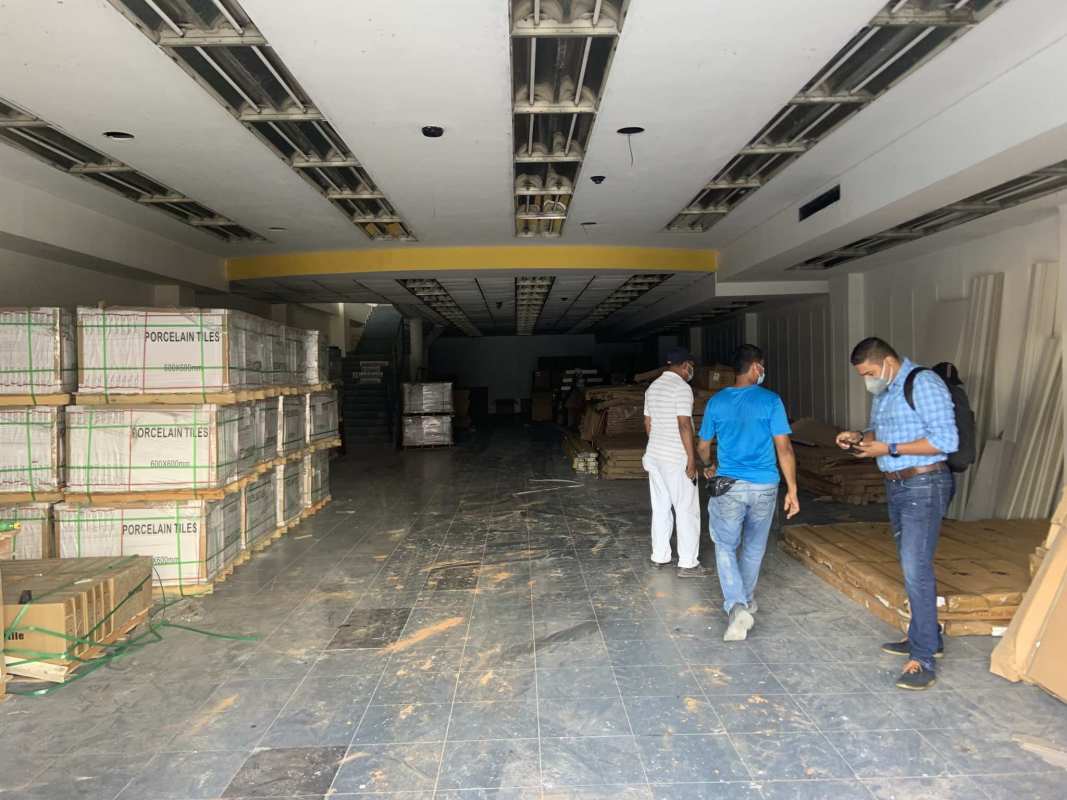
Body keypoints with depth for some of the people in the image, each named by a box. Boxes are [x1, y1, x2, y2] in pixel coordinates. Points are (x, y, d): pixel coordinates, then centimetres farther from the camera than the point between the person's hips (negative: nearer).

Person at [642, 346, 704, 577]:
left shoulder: (653, 387, 11)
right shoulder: (682, 387, -15)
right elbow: (684, 425, -20)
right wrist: (691, 458, -16)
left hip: (654, 456, 8)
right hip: (676, 459, -8)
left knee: (660, 508, 14)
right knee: (687, 510, 0)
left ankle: (660, 556, 21)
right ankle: (687, 564, 4)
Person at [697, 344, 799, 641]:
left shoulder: (716, 402, 0)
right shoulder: (770, 401, -7)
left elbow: (703, 446, 10)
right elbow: (784, 449, -10)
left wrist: (708, 467, 31)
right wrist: (792, 490, -3)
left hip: (729, 486, 0)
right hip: (764, 487, 0)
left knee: (725, 547, 9)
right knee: (754, 547, 19)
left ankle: (736, 605, -10)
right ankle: (746, 599, 36)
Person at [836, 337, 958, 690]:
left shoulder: (923, 384, -16)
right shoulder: (883, 392, 11)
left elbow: (946, 439, -21)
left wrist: (889, 449, -21)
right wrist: (860, 436, 3)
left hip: (924, 486, -9)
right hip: (896, 487, 9)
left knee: (916, 569, -10)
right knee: (912, 565, 16)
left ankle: (923, 658, -3)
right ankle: (927, 637, 31)